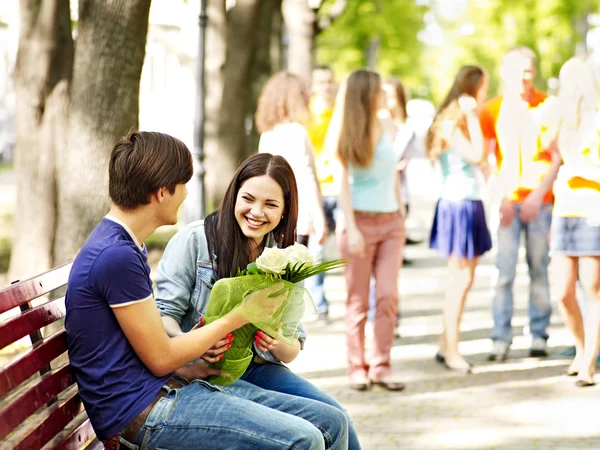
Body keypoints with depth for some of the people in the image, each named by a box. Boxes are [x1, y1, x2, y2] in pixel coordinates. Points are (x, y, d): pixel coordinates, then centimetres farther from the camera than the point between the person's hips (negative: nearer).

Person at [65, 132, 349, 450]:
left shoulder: (127, 246, 16)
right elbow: (160, 358, -13)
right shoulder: (115, 256, -17)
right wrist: (240, 316, -3)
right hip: (140, 412, -10)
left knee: (331, 423, 1)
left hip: (172, 386, 10)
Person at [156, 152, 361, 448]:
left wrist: (279, 345, -17)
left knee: (336, 420, -20)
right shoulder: (193, 240, -6)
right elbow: (162, 314, -9)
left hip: (257, 369, 5)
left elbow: (293, 350, 8)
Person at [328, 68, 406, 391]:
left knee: (388, 295, -5)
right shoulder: (347, 137, -1)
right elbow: (343, 183, -4)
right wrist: (351, 228, -12)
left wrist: (401, 210, 13)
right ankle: (357, 368, 6)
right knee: (358, 300, 0)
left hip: (391, 222, 4)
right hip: (360, 220, -4)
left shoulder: (388, 131, 10)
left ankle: (381, 367, 0)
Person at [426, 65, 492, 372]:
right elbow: (475, 155, -25)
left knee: (463, 279, 11)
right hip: (458, 206, -9)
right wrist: (471, 116, -19)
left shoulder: (463, 123, 16)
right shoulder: (450, 124, -12)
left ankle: (446, 345, 18)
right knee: (461, 280, -7)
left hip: (471, 204, 9)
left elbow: (480, 160, 7)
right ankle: (452, 352, -1)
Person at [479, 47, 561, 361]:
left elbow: (557, 157, 2)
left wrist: (539, 194, -8)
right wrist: (499, 198, -6)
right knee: (504, 271, -6)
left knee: (539, 269, 0)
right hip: (507, 202, 0)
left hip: (540, 201, 0)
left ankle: (538, 335, 7)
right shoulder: (491, 111, 7)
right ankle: (501, 338, -3)